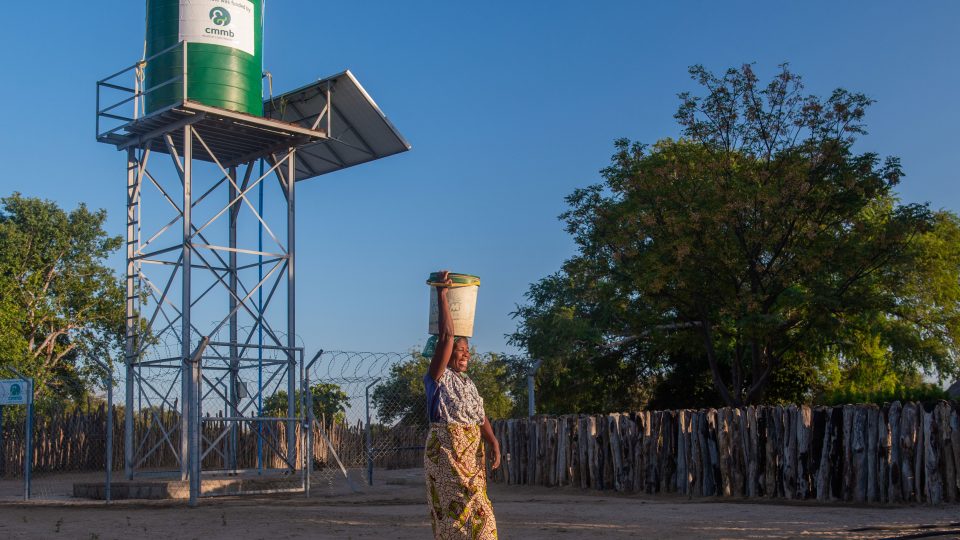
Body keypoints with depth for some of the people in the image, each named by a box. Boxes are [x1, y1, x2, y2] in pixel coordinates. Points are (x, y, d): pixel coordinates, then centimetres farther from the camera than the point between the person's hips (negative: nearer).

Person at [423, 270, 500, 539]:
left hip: (472, 451, 7)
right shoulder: (438, 377, -4)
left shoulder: (469, 383, 18)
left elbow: (480, 417, 7)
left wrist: (494, 442, -10)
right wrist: (442, 295, -15)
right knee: (468, 507, -11)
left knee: (460, 508, 8)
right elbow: (446, 335, -16)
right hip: (446, 450, -7)